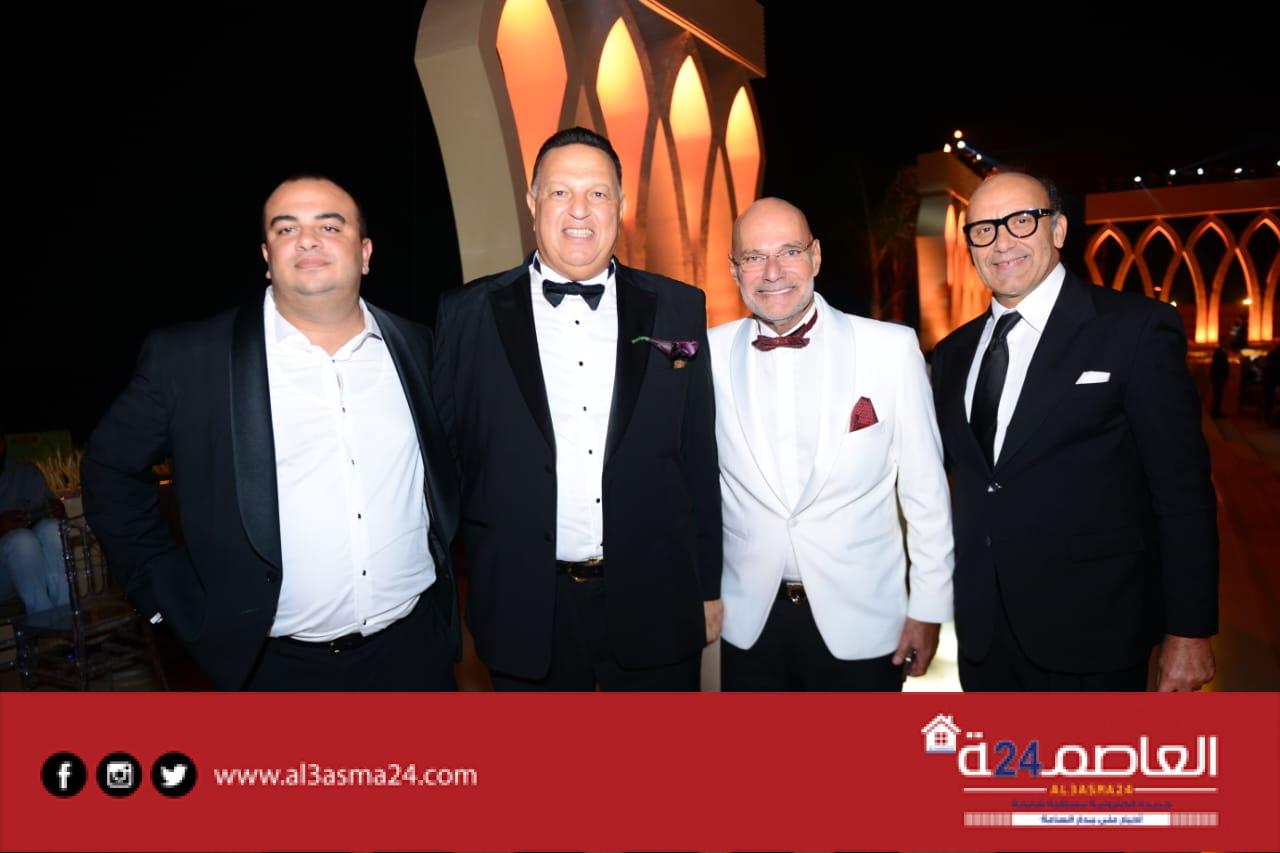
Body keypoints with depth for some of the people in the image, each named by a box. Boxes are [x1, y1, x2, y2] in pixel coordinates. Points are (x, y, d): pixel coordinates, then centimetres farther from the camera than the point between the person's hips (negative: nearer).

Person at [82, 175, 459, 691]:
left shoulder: (417, 348, 1)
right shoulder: (188, 358, -7)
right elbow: (112, 469, 2)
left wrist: (445, 566, 8)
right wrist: (175, 599, -1)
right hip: (277, 665, -1)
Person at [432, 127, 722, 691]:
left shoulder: (678, 310, 1)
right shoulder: (468, 316, -2)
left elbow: (698, 457, 3)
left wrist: (708, 586, 5)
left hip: (655, 607, 1)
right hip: (526, 611, -1)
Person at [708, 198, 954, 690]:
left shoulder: (892, 348, -8)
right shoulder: (710, 354, -5)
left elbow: (925, 489, -3)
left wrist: (928, 608, -1)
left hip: (861, 624, -1)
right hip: (749, 622, 1)